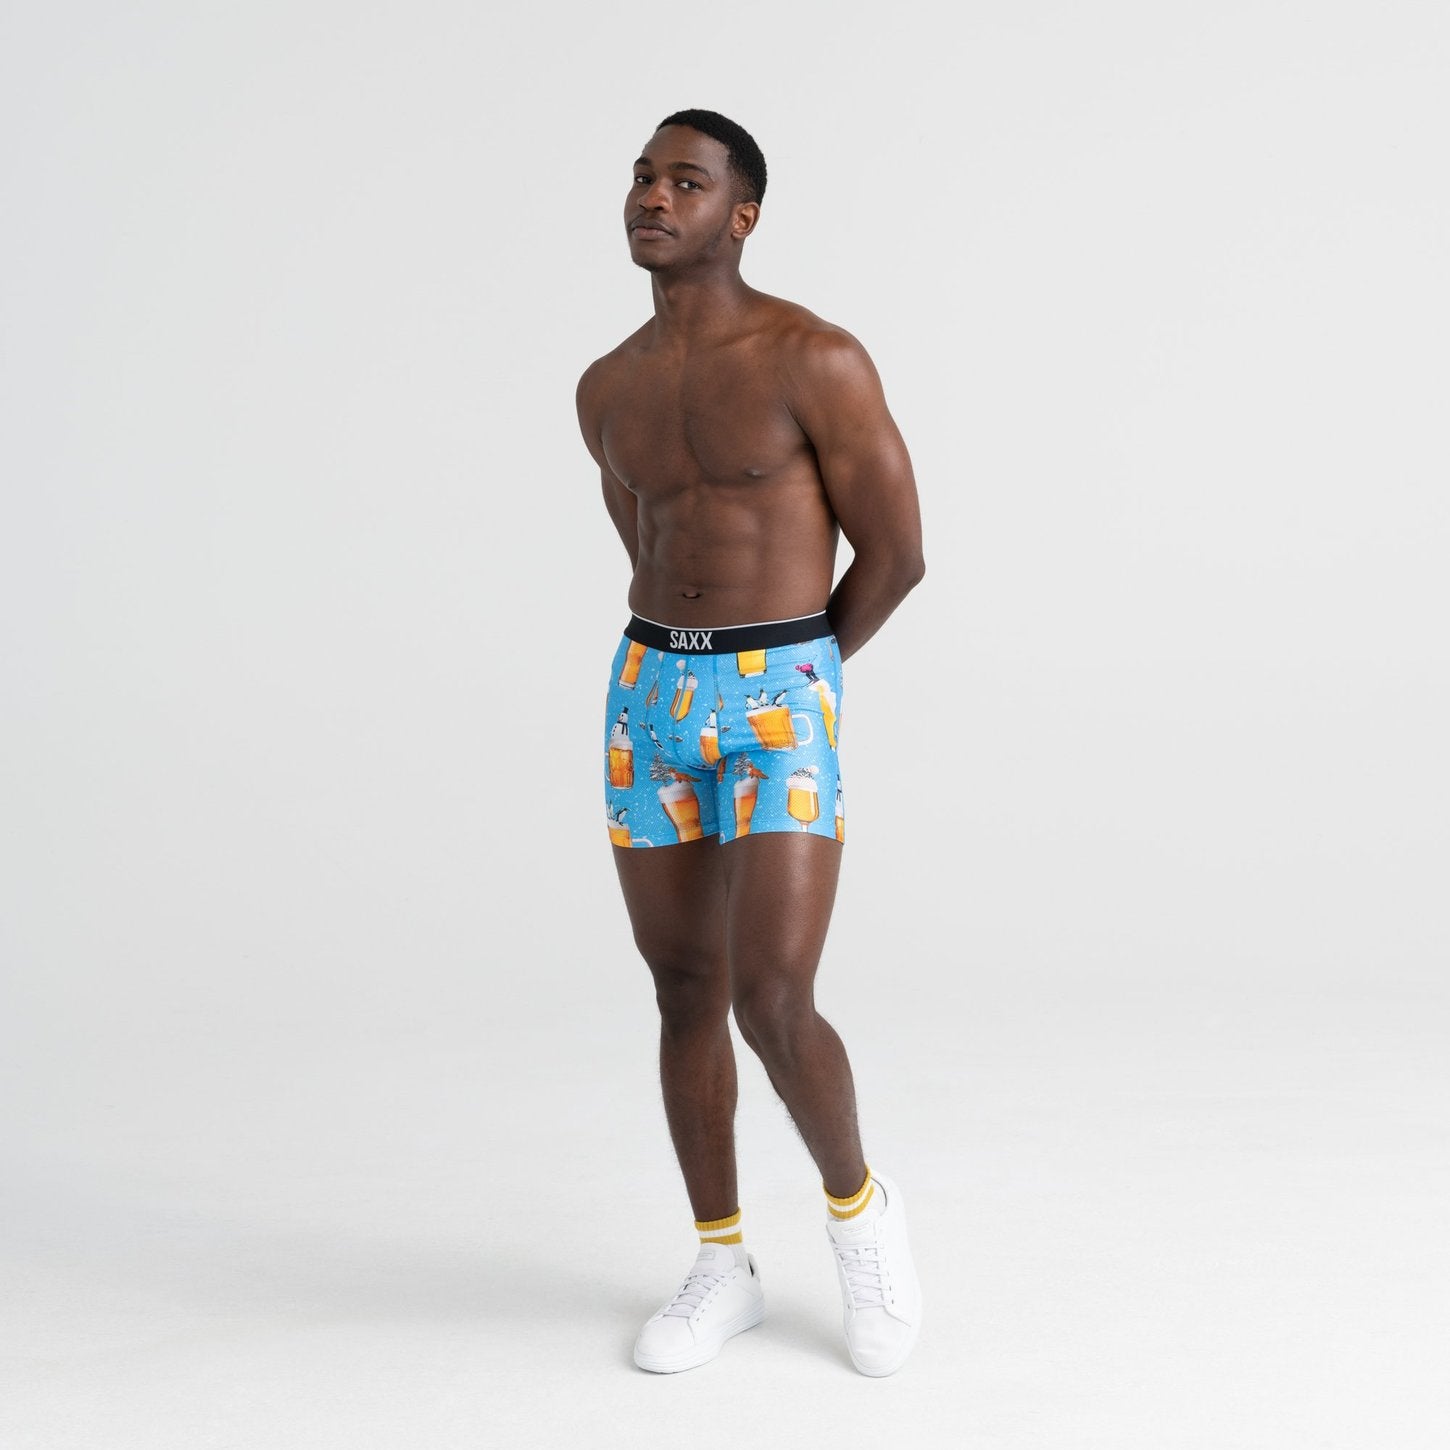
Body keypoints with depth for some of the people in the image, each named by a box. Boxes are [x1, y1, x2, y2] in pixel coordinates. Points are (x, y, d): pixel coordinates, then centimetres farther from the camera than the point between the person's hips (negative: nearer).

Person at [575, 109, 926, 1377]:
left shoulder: (819, 360, -10)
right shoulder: (606, 390, 10)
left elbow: (898, 552, -6)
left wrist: (784, 692, 5)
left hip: (779, 704, -5)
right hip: (650, 699, 6)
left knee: (773, 1006, -13)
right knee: (685, 994, 8)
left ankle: (859, 1203, 16)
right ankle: (724, 1270, 22)